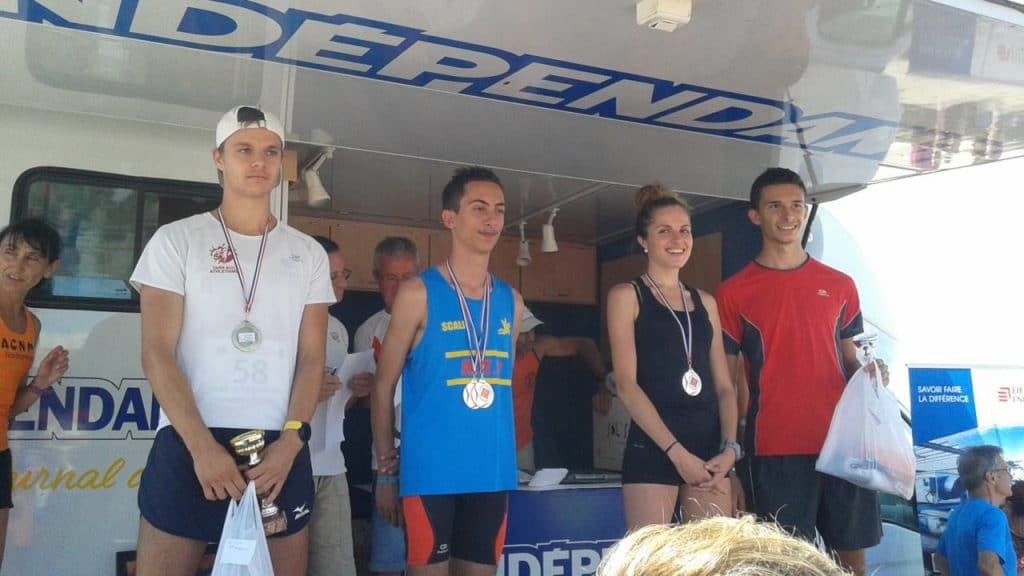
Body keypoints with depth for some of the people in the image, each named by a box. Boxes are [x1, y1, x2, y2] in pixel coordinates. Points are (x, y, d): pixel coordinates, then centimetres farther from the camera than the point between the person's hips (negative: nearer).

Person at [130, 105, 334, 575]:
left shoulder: (308, 254, 10)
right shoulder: (176, 241, 3)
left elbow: (311, 358, 6)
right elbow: (157, 354, -4)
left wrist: (290, 442, -8)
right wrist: (202, 447, -14)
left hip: (280, 448, 2)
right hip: (188, 443, -2)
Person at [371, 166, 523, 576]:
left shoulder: (511, 301, 11)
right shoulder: (418, 293, -3)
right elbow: (384, 385, -1)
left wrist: (506, 450, 15)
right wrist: (385, 469, -2)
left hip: (493, 471, 5)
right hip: (430, 470, -5)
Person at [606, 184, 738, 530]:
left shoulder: (705, 302, 16)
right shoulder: (627, 295, 2)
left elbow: (724, 386, 14)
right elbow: (626, 384, -7)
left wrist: (729, 448, -2)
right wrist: (675, 450, -13)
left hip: (710, 449, 5)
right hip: (652, 449, -5)